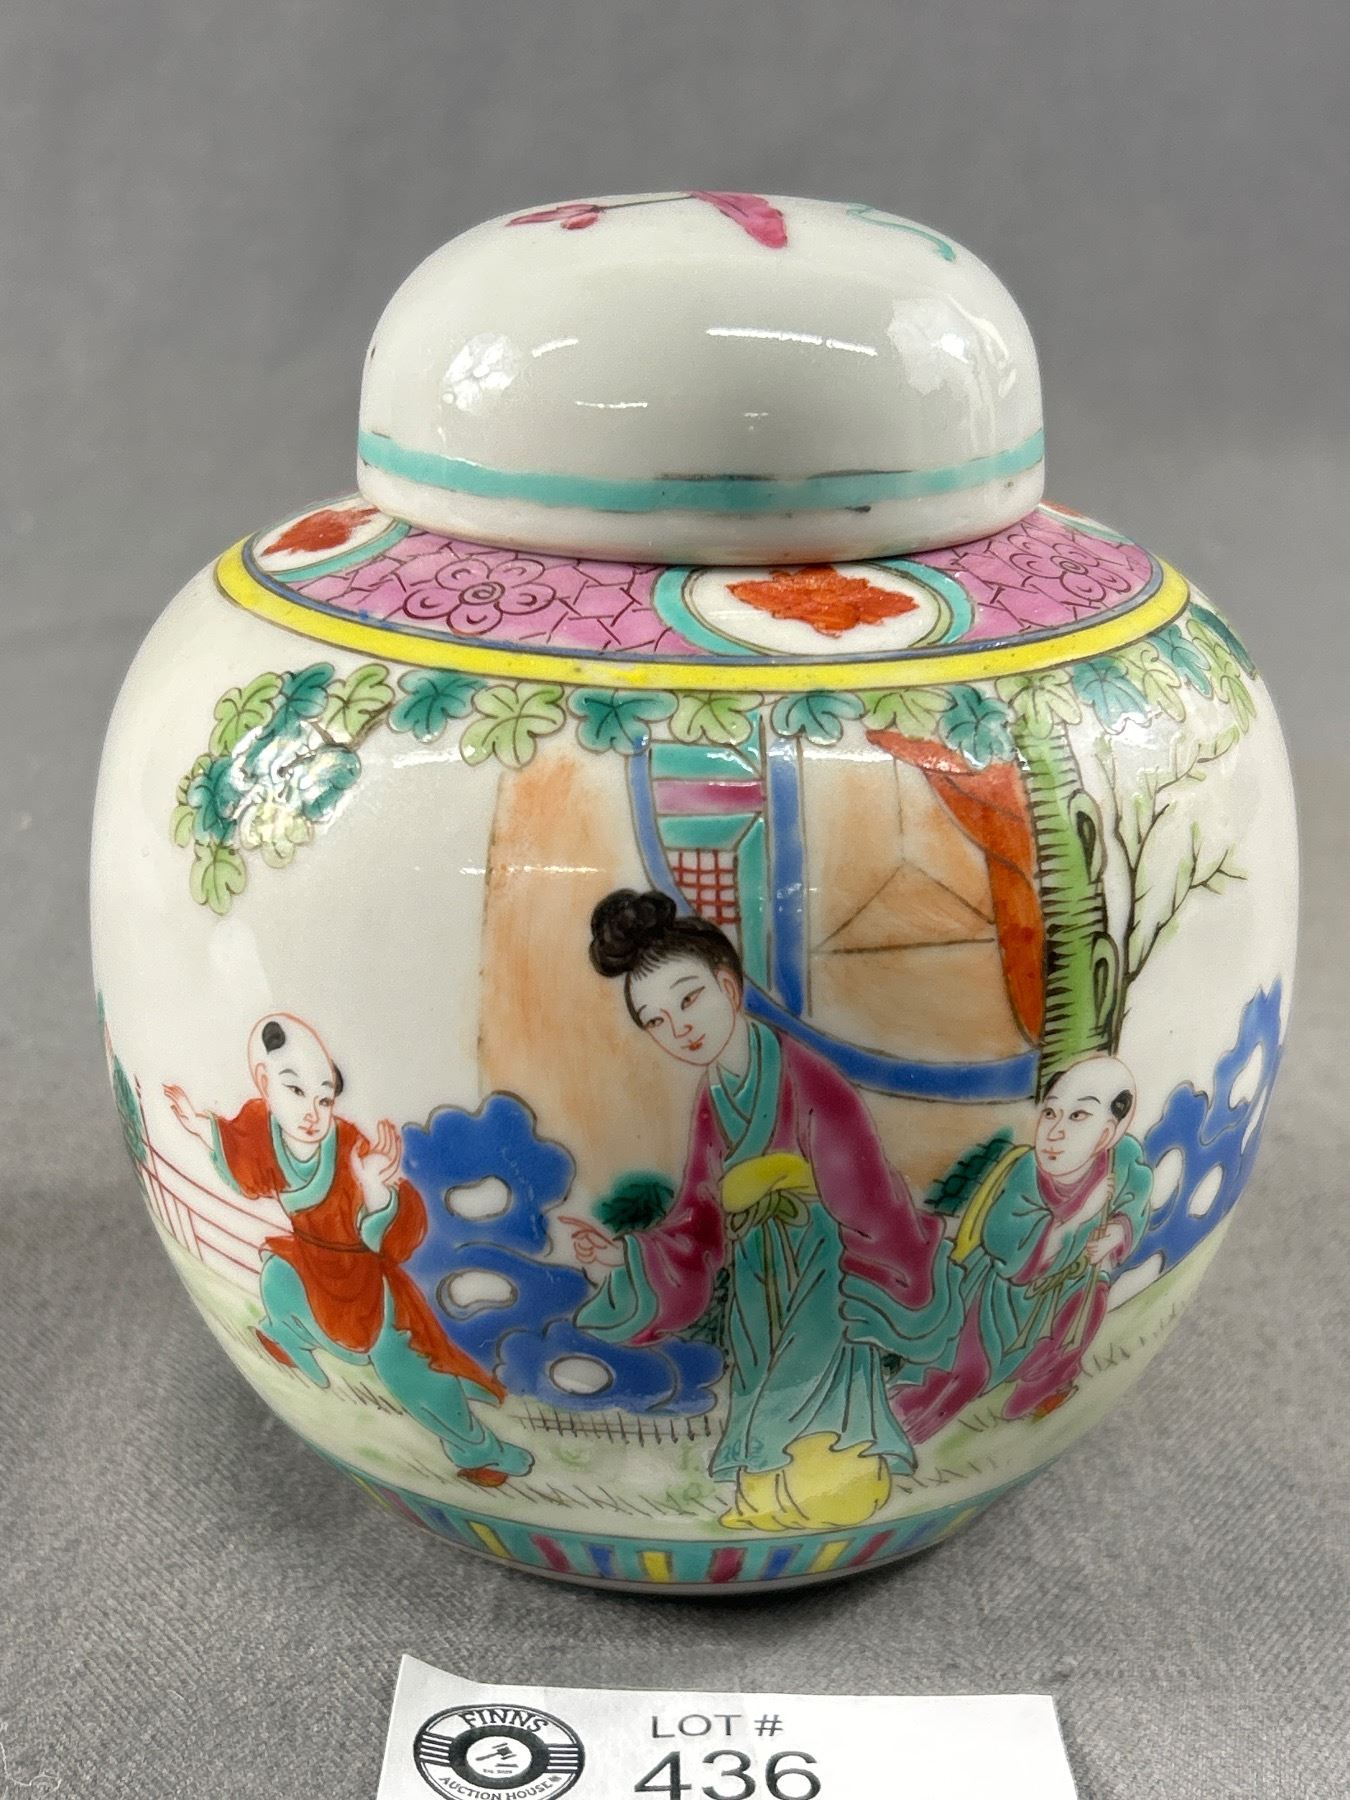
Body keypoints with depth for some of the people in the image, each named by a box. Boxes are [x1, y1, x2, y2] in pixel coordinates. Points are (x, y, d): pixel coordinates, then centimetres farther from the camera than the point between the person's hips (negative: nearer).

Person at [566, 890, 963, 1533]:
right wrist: (622, 1257, -12)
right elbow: (699, 1225, 2)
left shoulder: (807, 1083, -20)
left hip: (820, 1293, -7)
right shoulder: (713, 1099, 2)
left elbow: (871, 1203, -18)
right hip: (759, 1300, 7)